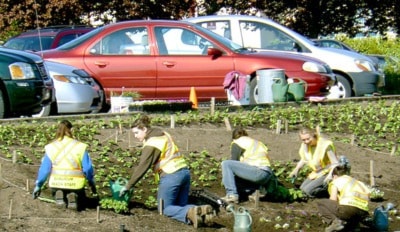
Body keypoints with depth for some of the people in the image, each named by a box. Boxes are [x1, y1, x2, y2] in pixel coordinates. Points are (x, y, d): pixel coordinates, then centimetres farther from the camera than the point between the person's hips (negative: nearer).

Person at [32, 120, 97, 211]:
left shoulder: (51, 148, 0)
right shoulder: (80, 147, -6)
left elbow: (44, 169, 3)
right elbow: (88, 168, -3)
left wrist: (38, 186, 16)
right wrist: (92, 183, 14)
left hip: (57, 183, 1)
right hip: (75, 185, -1)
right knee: (80, 202, 26)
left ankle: (59, 196, -5)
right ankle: (74, 198, -10)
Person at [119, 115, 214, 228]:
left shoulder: (151, 143, -11)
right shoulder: (162, 134, 16)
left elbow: (142, 167, -14)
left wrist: (128, 186, -10)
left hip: (171, 176, -9)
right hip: (184, 171, 9)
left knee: (165, 209, 3)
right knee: (181, 206, 16)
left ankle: (189, 213, -24)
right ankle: (202, 210, -13)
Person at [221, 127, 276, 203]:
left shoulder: (237, 143, 9)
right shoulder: (257, 143, 30)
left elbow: (234, 162, 7)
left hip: (257, 172, -8)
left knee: (226, 164, -2)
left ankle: (232, 194, -11)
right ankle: (258, 188, 7)